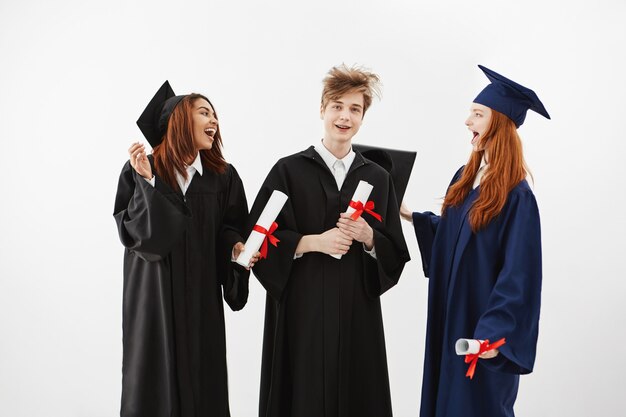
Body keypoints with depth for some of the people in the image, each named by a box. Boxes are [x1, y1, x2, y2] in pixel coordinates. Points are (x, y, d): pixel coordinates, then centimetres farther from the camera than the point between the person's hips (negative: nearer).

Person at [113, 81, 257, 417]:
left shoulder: (223, 176, 3)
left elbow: (231, 228, 7)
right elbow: (128, 228, -10)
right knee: (154, 378, 4)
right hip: (153, 291, -2)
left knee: (202, 379, 4)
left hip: (200, 293, 2)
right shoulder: (140, 169, -4)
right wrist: (147, 181, -19)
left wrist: (236, 246, -13)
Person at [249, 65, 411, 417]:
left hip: (358, 309, 3)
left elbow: (396, 254, 8)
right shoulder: (289, 171, -1)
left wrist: (368, 237, -12)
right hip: (302, 308, -2)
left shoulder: (378, 178, 8)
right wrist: (314, 241, -16)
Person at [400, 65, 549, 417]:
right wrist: (411, 216, 12)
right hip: (451, 312, 8)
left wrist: (494, 332, -25)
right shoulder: (464, 177, 4)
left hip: (482, 323, -8)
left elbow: (519, 276, -21)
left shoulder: (516, 196, -20)